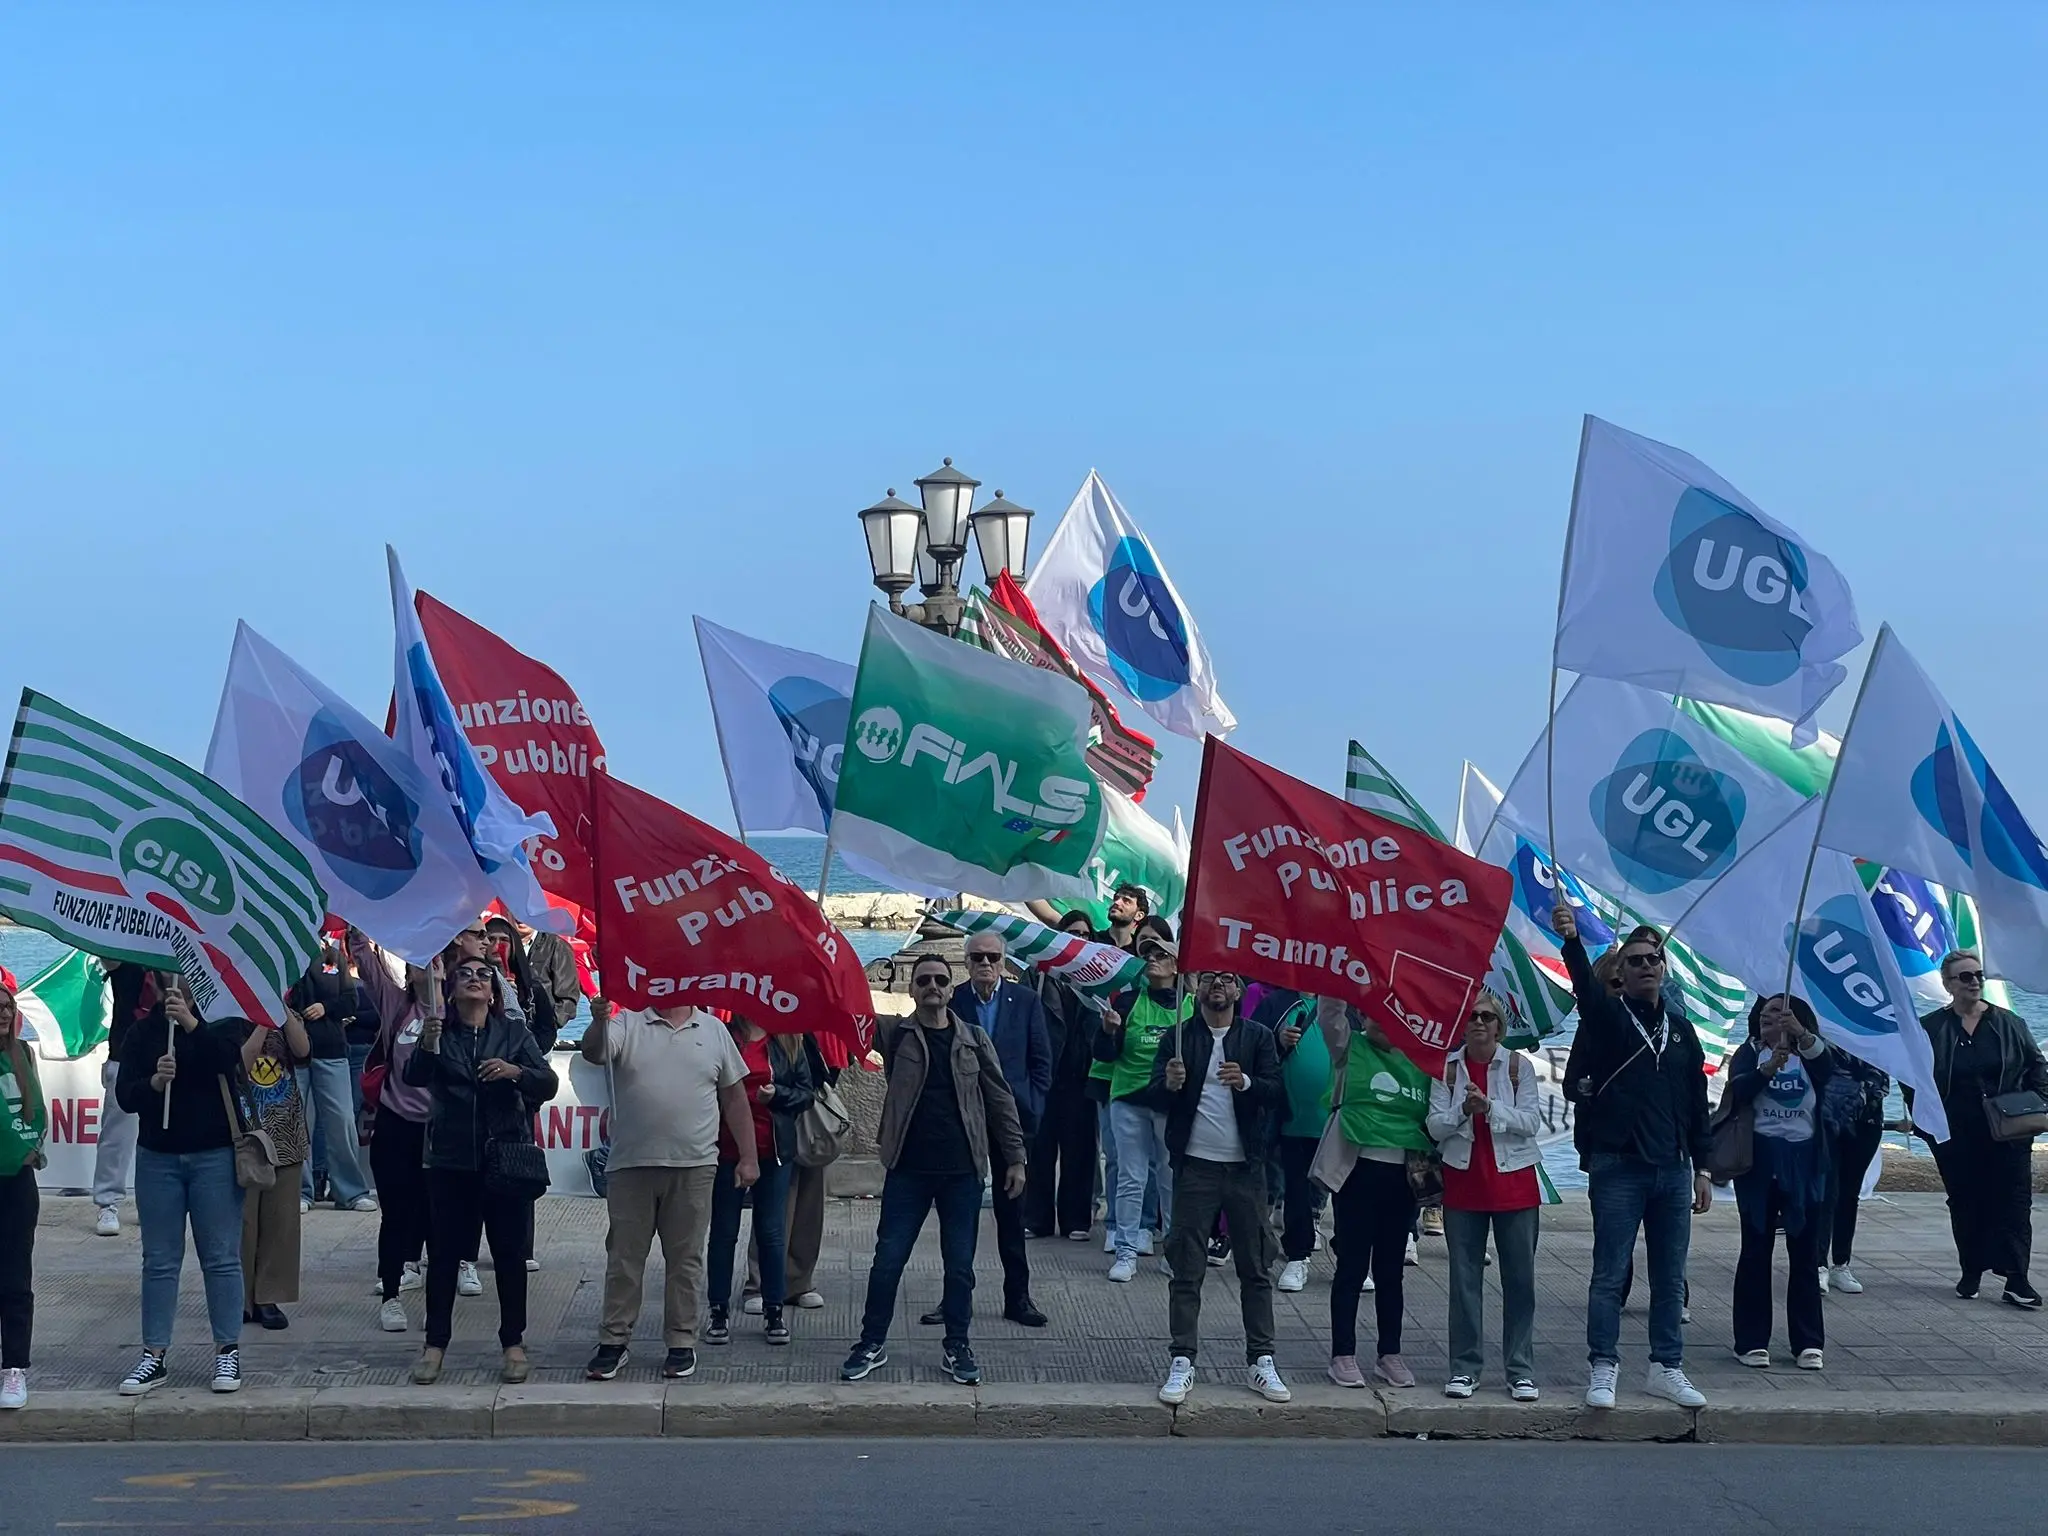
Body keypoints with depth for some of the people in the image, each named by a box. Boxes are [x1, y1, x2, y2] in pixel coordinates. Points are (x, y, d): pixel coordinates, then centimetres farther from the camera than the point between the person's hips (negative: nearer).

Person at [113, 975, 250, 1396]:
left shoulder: (222, 1019, 1)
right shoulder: (142, 1031, 6)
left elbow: (229, 1060, -20)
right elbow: (124, 1096, -1)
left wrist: (190, 1023, -29)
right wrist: (155, 1081, -21)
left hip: (215, 1156, -2)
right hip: (157, 1158, 2)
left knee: (222, 1257, 1)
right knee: (159, 1261, 5)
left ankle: (228, 1351, 7)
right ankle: (154, 1357, 9)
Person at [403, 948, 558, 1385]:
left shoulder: (513, 1034, 5)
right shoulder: (439, 1032, 3)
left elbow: (548, 1085, -4)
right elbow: (414, 1078, -14)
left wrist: (515, 1071, -23)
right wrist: (426, 1047, -34)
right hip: (451, 1160, 0)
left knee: (510, 1254, 5)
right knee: (442, 1253, 5)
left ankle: (514, 1344, 15)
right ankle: (435, 1345, 15)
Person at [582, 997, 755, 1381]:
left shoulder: (714, 1030, 9)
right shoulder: (627, 1025, 3)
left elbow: (734, 1097, 11)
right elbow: (593, 1054, -15)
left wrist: (748, 1157, 8)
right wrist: (598, 1023, -37)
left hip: (694, 1166, 1)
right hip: (631, 1164, -1)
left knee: (685, 1258, 7)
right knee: (624, 1256, 6)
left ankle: (681, 1342, 17)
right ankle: (613, 1342, 14)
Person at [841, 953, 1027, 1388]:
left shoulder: (974, 1038, 4)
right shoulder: (895, 1033, 2)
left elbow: (1000, 1099, 6)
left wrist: (1015, 1158, 3)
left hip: (963, 1171, 1)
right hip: (908, 1170, -1)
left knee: (960, 1264, 7)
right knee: (888, 1259, 3)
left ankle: (957, 1347, 19)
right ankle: (872, 1343, 16)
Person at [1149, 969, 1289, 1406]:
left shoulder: (1258, 1037, 7)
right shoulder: (1179, 1038, 7)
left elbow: (1277, 1094, -3)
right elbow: (1155, 1100, -1)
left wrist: (1246, 1082, -22)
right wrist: (1169, 1084, -22)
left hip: (1245, 1167, 1)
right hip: (1195, 1167, -1)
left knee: (1256, 1268, 5)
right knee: (1186, 1270, 0)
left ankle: (1260, 1361, 12)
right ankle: (1182, 1363, 4)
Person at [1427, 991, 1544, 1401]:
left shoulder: (1518, 1066, 1)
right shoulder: (1447, 1068, 4)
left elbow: (1532, 1121, -7)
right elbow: (1435, 1125, -1)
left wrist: (1490, 1108, -20)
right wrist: (1463, 1110, -19)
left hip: (1513, 1181, -1)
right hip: (1463, 1181, 1)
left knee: (1520, 1278, 1)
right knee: (1464, 1279, 4)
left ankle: (1521, 1371, 7)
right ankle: (1464, 1368, 11)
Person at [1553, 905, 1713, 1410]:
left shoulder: (1681, 1029, 13)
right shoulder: (1607, 1018, -1)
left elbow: (1698, 1105, 15)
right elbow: (1586, 987, -24)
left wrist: (1701, 1169, 11)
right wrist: (1571, 942, -44)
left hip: (1673, 1170, 5)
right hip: (1618, 1168, -4)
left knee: (1669, 1278, 9)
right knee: (1610, 1274, -2)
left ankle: (1667, 1369, 18)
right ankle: (1603, 1369, 5)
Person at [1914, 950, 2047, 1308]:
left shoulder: (2009, 1023, 4)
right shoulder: (1930, 1029, -1)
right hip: (1956, 1138, 0)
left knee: (2014, 1202, -4)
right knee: (1965, 1205, 9)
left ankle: (2016, 1279, -5)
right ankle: (1971, 1273, 21)